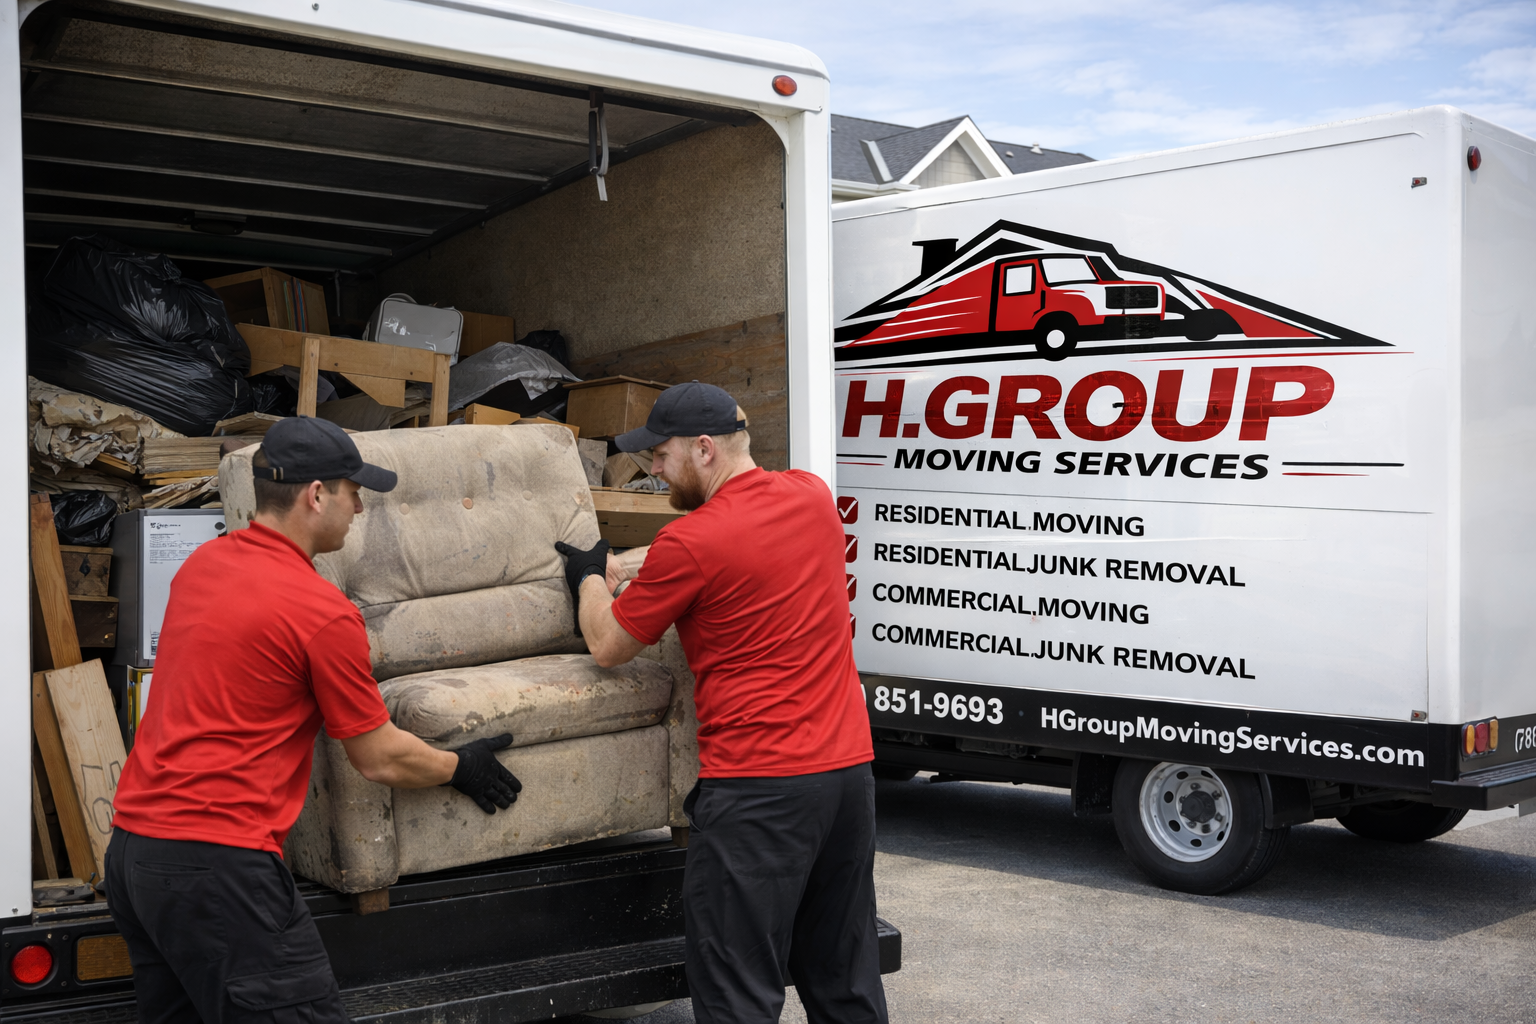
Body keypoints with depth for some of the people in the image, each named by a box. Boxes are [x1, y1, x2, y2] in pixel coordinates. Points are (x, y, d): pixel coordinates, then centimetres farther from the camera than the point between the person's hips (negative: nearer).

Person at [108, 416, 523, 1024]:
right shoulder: (323, 612, -13)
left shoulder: (202, 563, 10)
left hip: (130, 844, 9)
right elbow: (381, 762, -3)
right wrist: (459, 767, 16)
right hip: (216, 863, -9)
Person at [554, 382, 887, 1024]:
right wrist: (629, 575, 24)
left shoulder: (689, 542, -13)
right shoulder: (812, 495, 7)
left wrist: (590, 577, 20)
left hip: (758, 787, -7)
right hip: (850, 766, 8)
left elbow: (607, 647, 1)